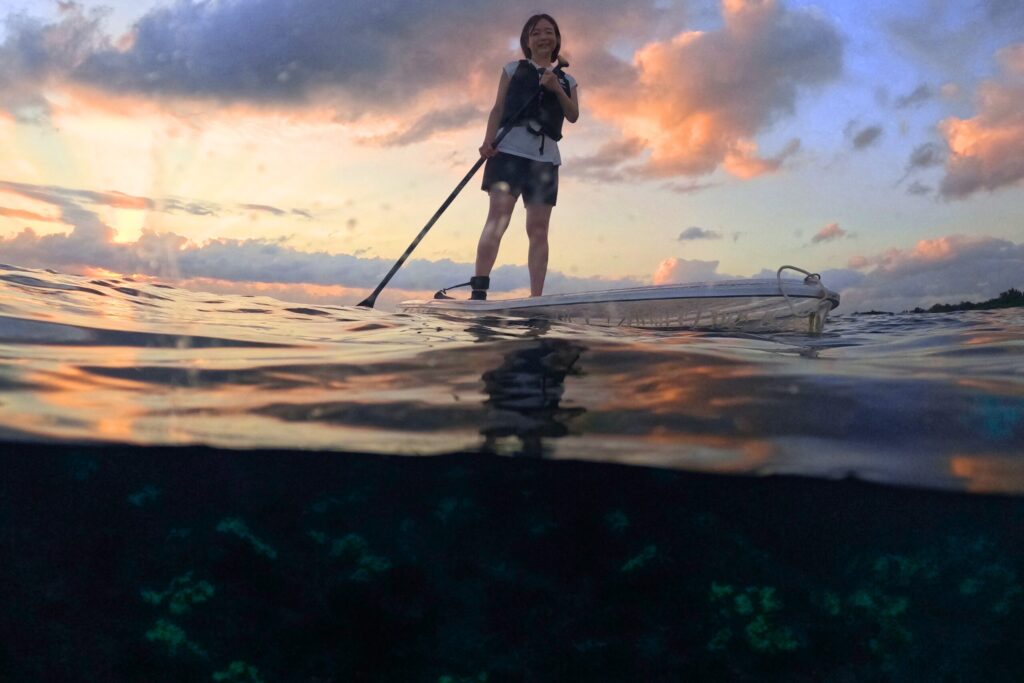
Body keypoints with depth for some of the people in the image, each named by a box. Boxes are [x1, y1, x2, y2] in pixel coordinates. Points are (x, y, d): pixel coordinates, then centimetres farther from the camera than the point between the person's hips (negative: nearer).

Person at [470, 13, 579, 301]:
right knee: (497, 217, -18)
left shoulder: (566, 80, 21)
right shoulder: (514, 69, 16)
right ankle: (478, 291, -25)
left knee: (538, 229, -3)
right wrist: (488, 140, -10)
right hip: (509, 150, -3)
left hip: (545, 156, 3)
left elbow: (573, 116, 7)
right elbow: (498, 108, 6)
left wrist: (557, 89, -9)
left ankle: (536, 298, -6)